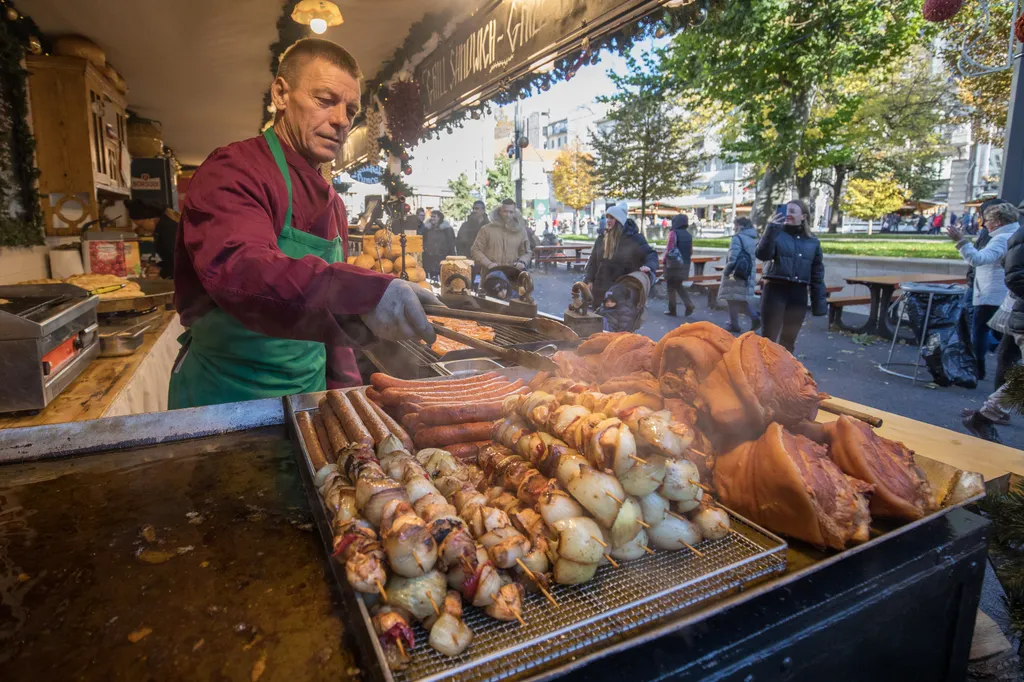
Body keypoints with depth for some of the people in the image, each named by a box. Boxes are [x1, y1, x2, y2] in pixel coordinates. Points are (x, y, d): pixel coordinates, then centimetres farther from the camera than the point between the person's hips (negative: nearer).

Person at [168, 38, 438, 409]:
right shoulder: (232, 170, -15)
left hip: (308, 395, 7)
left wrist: (346, 391, 7)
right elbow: (240, 272, -35)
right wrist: (365, 293, -48)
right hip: (225, 402, -7)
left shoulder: (332, 204, 10)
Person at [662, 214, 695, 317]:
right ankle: (689, 304, 0)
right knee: (678, 285, 18)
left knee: (671, 287, 5)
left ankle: (672, 310, 8)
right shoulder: (688, 235, 9)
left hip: (673, 264, -6)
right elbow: (691, 252, 11)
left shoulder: (673, 233, -11)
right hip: (685, 264, 6)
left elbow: (669, 249, -16)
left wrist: (664, 259, -1)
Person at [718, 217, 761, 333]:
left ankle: (734, 325, 6)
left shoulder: (738, 238, -12)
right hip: (748, 276, 8)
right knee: (742, 300, 16)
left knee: (733, 300, 2)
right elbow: (753, 258, 17)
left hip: (735, 275, -8)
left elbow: (733, 259, -21)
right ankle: (755, 317, 2)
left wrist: (726, 272, -11)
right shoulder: (753, 239, 14)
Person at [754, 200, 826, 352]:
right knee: (768, 338, -3)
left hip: (799, 294, 4)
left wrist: (819, 302, 8)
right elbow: (761, 254, -20)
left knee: (789, 340, 12)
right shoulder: (776, 234, -1)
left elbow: (817, 274, 12)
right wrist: (771, 229, -28)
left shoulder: (812, 242, 10)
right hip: (775, 290, -4)